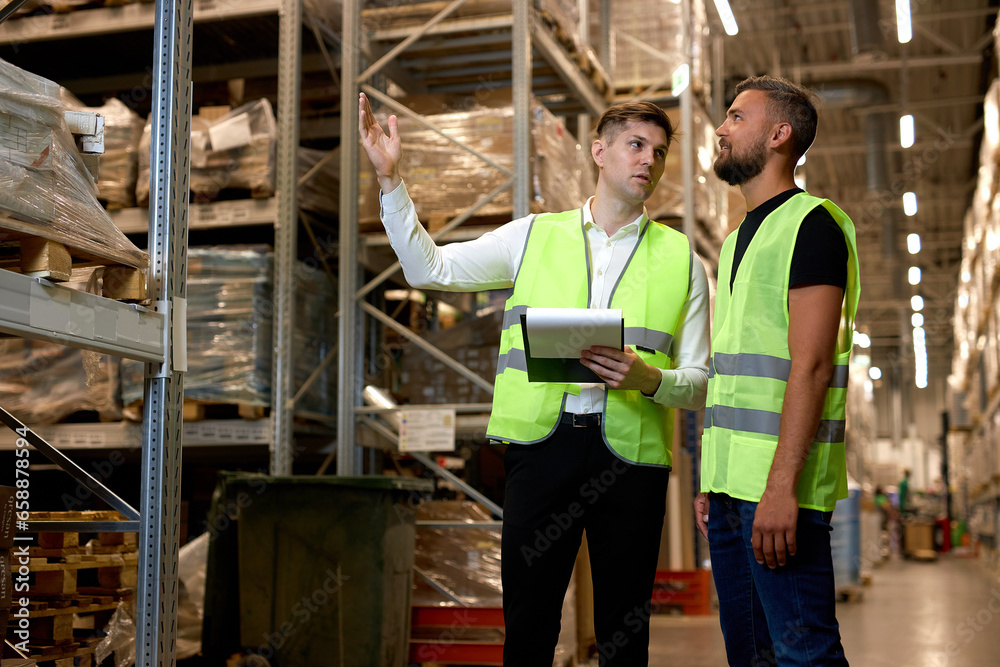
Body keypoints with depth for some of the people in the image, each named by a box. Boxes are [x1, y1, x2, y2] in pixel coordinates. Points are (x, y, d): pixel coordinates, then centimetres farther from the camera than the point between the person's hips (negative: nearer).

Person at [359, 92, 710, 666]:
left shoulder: (682, 261, 11)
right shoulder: (533, 237, 12)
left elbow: (701, 383, 7)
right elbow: (429, 268, 10)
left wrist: (648, 378, -14)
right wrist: (390, 179, 2)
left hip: (631, 452, 0)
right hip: (542, 442, 0)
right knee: (527, 620, 3)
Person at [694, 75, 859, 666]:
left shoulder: (812, 224, -7)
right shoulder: (739, 239, 21)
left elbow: (811, 367, -16)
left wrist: (781, 485, -23)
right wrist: (712, 481, 18)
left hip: (778, 484, -9)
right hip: (733, 481, 9)